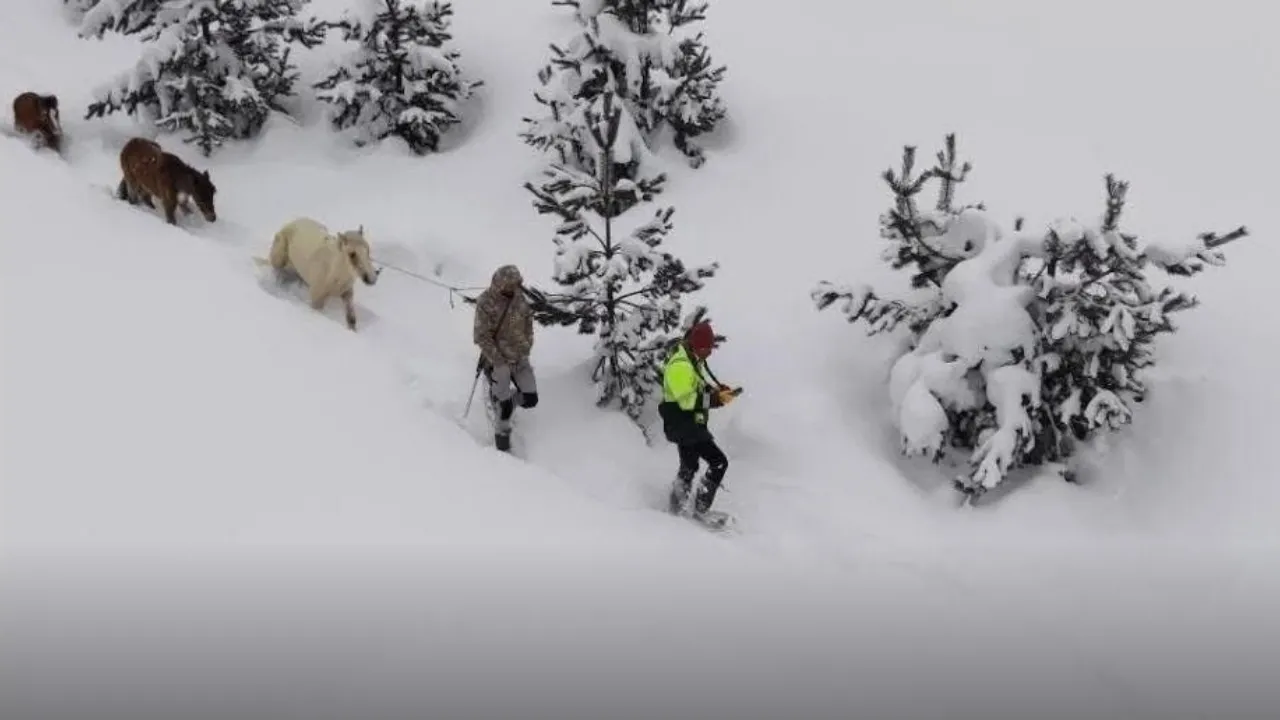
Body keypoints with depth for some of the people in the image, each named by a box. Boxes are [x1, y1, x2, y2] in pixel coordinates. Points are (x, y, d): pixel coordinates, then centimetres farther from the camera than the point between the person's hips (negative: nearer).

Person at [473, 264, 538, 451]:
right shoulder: (485, 302, -19)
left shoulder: (520, 296, -3)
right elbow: (482, 337, -16)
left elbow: (528, 322, 11)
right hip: (497, 358, -5)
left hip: (519, 358, 5)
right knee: (506, 406, -7)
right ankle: (502, 432, 22)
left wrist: (526, 349, 1)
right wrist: (499, 362, -18)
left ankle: (503, 398, 29)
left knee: (531, 399, -1)